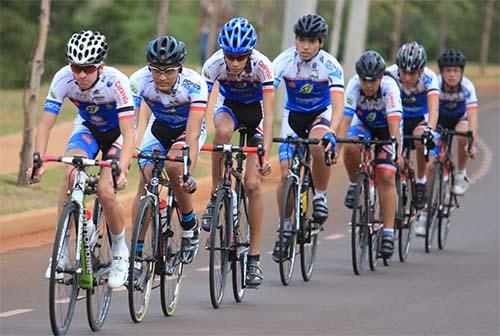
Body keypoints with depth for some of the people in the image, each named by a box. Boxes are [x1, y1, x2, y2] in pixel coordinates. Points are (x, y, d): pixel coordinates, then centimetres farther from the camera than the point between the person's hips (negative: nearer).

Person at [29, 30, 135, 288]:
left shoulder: (116, 82, -34)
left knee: (105, 191, -22)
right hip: (87, 129, 2)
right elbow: (46, 124, -24)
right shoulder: (63, 79, -26)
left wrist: (121, 169, -50)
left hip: (117, 133, -2)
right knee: (71, 174, -28)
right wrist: (38, 159, -39)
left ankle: (120, 251, 4)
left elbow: (129, 133, -35)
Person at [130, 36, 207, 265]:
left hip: (187, 128, -2)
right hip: (159, 127, 3)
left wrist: (190, 172, -50)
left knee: (174, 167, -30)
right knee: (146, 180, -15)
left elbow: (192, 134, -39)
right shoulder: (139, 81, -29)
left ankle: (190, 227, -8)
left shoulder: (194, 84, -34)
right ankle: (136, 254, -8)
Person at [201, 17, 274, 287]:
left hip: (255, 110, -1)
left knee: (252, 183, -11)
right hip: (228, 106, 1)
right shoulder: (213, 65, -28)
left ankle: (254, 256, -2)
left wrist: (265, 154, -40)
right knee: (223, 131, -38)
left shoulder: (262, 66, -32)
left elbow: (268, 116, -32)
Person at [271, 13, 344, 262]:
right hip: (293, 114, 2)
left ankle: (320, 196, -14)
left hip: (321, 113, -2)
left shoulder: (330, 65, -23)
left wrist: (330, 131, -50)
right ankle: (285, 228, 10)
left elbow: (338, 104, -32)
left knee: (319, 146, -36)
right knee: (286, 174, -9)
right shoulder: (284, 61, -21)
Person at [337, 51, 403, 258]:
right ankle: (354, 185, -3)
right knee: (351, 147, -32)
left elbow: (394, 122, -42)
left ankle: (388, 233, -13)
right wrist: (336, 147, -48)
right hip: (363, 124, 2)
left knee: (386, 177, -16)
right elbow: (345, 119, -36)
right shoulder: (354, 86, -29)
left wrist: (397, 152, -53)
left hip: (387, 128, -2)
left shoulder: (389, 87, -33)